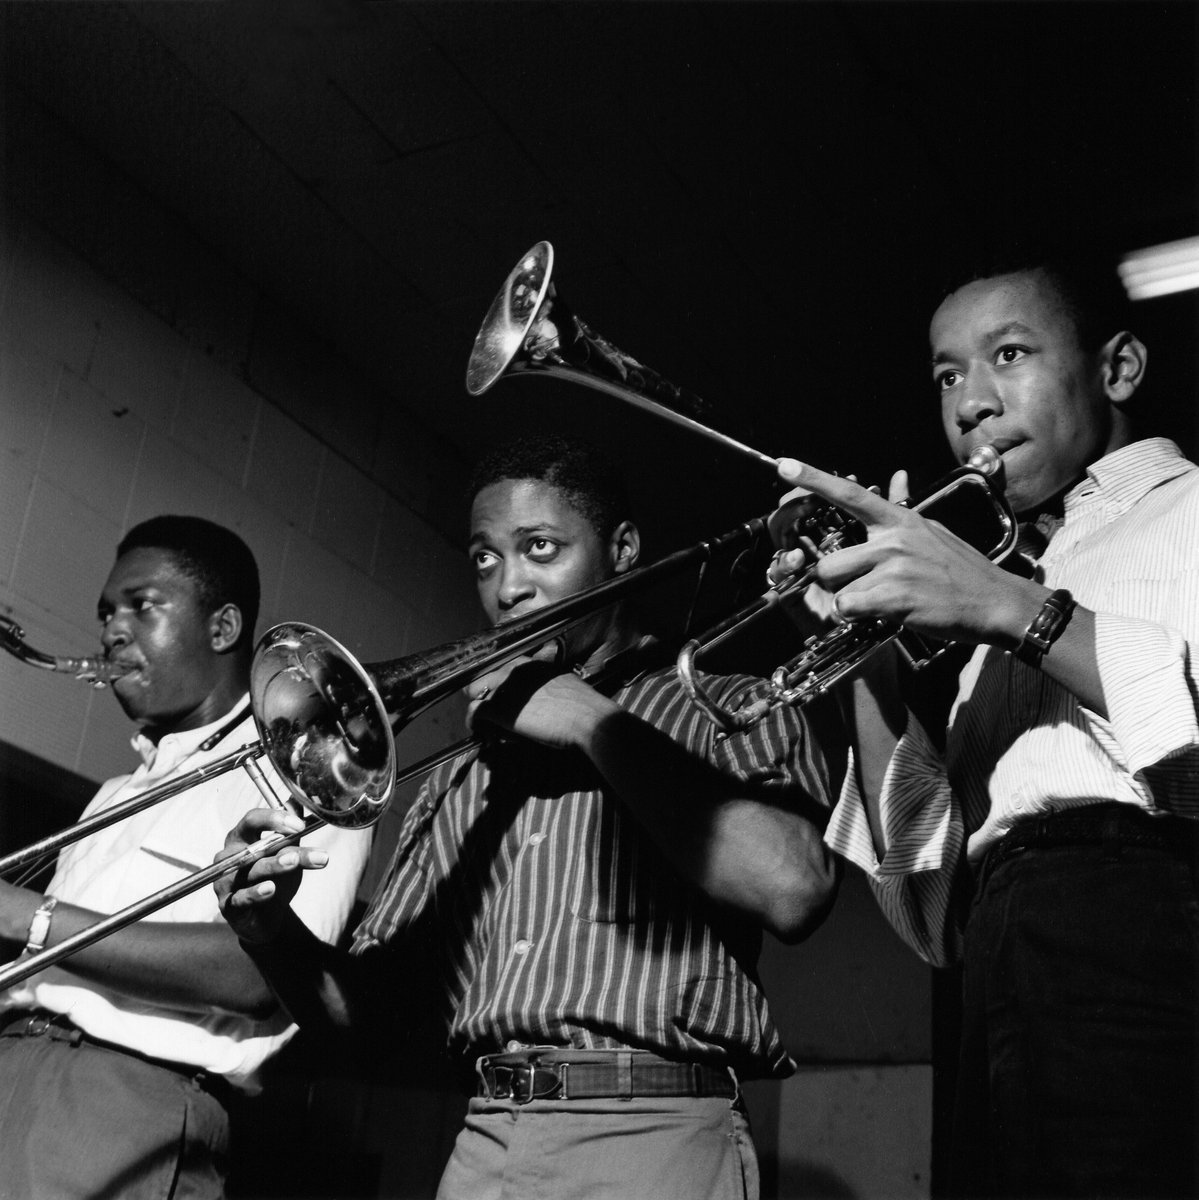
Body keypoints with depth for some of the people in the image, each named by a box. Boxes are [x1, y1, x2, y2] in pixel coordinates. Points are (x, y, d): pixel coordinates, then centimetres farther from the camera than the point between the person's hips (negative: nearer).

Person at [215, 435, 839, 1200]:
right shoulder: (461, 783, 17)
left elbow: (792, 888, -16)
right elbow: (367, 1004, 14)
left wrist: (595, 724, -9)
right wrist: (273, 934, -7)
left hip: (654, 1137, -4)